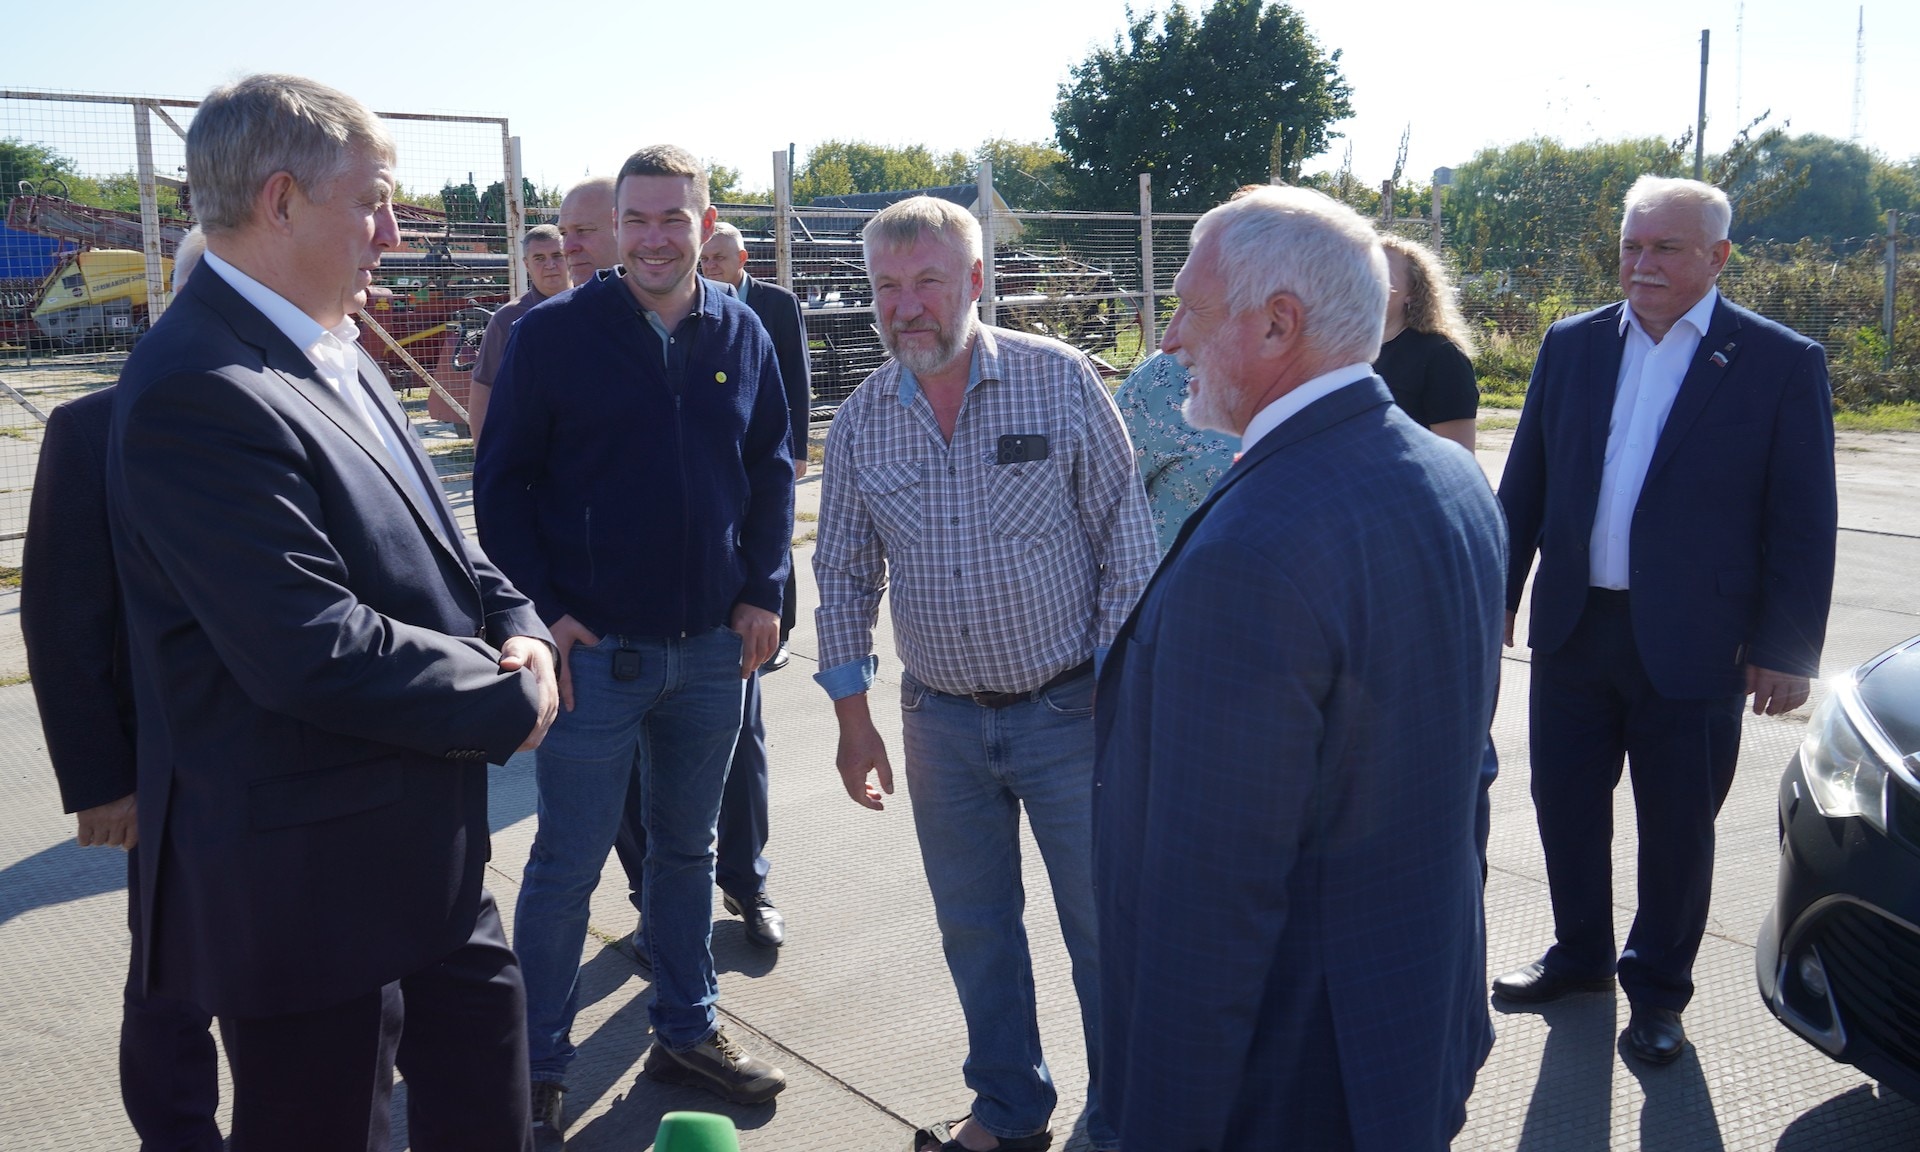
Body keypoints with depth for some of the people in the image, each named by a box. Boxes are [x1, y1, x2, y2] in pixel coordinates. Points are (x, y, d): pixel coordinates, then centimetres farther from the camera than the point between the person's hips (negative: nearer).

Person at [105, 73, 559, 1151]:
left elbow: (435, 546, 15)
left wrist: (518, 625, -5)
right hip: (315, 892, -9)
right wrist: (510, 700, -15)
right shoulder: (199, 394, -22)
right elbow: (314, 651, -28)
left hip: (434, 860, 9)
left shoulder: (337, 356, 8)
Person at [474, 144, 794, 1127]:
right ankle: (537, 1067, 22)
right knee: (566, 866, 5)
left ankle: (687, 1033, 33)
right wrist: (541, 610, -11)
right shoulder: (554, 332, -6)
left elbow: (771, 469, 10)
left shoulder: (740, 334, 4)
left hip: (713, 647, 4)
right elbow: (502, 481, -4)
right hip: (594, 647, -3)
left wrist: (762, 593, 1)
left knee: (687, 848, 17)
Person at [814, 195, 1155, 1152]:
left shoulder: (1061, 381, -8)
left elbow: (1124, 535, -5)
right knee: (974, 933, 16)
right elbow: (844, 572, 9)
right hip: (942, 720, 3)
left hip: (1069, 712, -3)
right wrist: (852, 714, 7)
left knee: (1106, 928, 7)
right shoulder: (859, 420, 2)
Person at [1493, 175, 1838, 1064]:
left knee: (1676, 829, 11)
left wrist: (1785, 649, -9)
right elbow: (1524, 486, 7)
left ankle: (1658, 990, 31)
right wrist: (1495, 599, 6)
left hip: (1691, 646, -3)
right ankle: (1580, 955, 37)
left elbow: (1804, 523, -6)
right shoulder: (1571, 346, 4)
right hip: (1574, 627, 4)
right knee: (1565, 804, 15)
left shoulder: (1781, 362, -6)